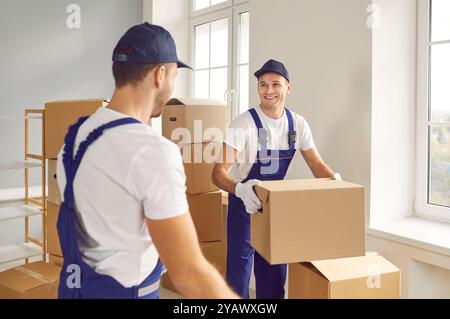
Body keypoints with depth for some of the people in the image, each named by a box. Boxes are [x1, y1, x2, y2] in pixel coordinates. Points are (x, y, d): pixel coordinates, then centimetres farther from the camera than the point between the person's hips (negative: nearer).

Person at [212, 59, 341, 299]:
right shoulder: (243, 124, -21)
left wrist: (335, 181, -21)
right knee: (240, 264, -3)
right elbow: (219, 172, -27)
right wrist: (240, 189, -48)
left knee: (274, 268, 13)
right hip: (244, 200, -4)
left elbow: (317, 164, 0)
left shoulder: (297, 124, -5)